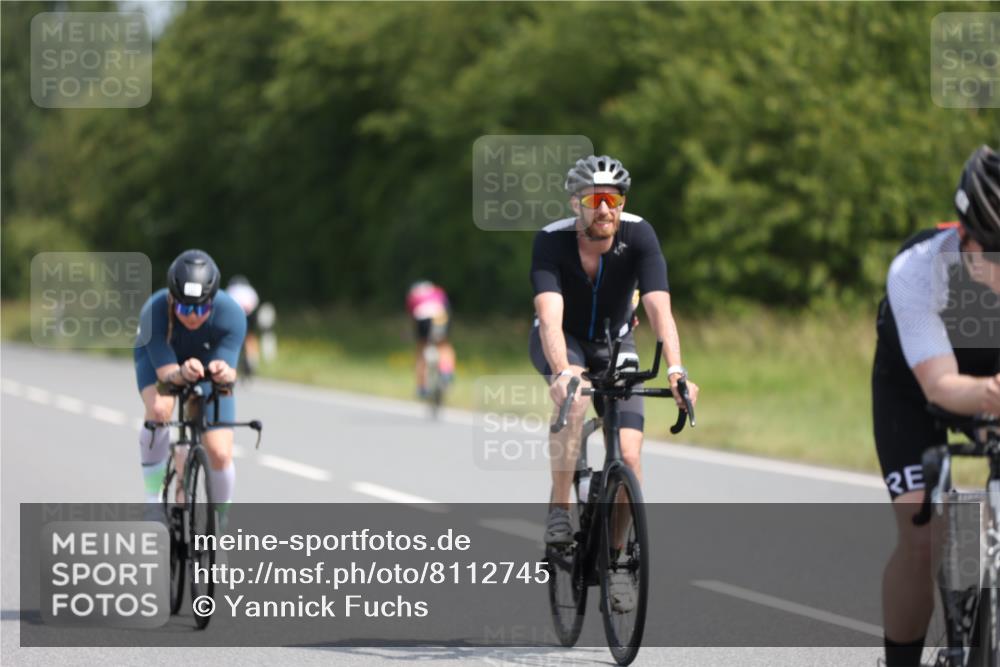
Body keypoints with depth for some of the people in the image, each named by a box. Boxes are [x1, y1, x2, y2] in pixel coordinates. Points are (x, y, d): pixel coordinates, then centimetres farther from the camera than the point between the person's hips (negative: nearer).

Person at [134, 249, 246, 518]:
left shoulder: (231, 314, -35)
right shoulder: (154, 312, -38)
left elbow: (229, 374, -36)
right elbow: (166, 373, -39)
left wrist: (223, 373, -60)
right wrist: (182, 373, -61)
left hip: (209, 360, 1)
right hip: (159, 355, -1)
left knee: (220, 453, -11)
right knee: (159, 409, -34)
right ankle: (153, 495, -15)